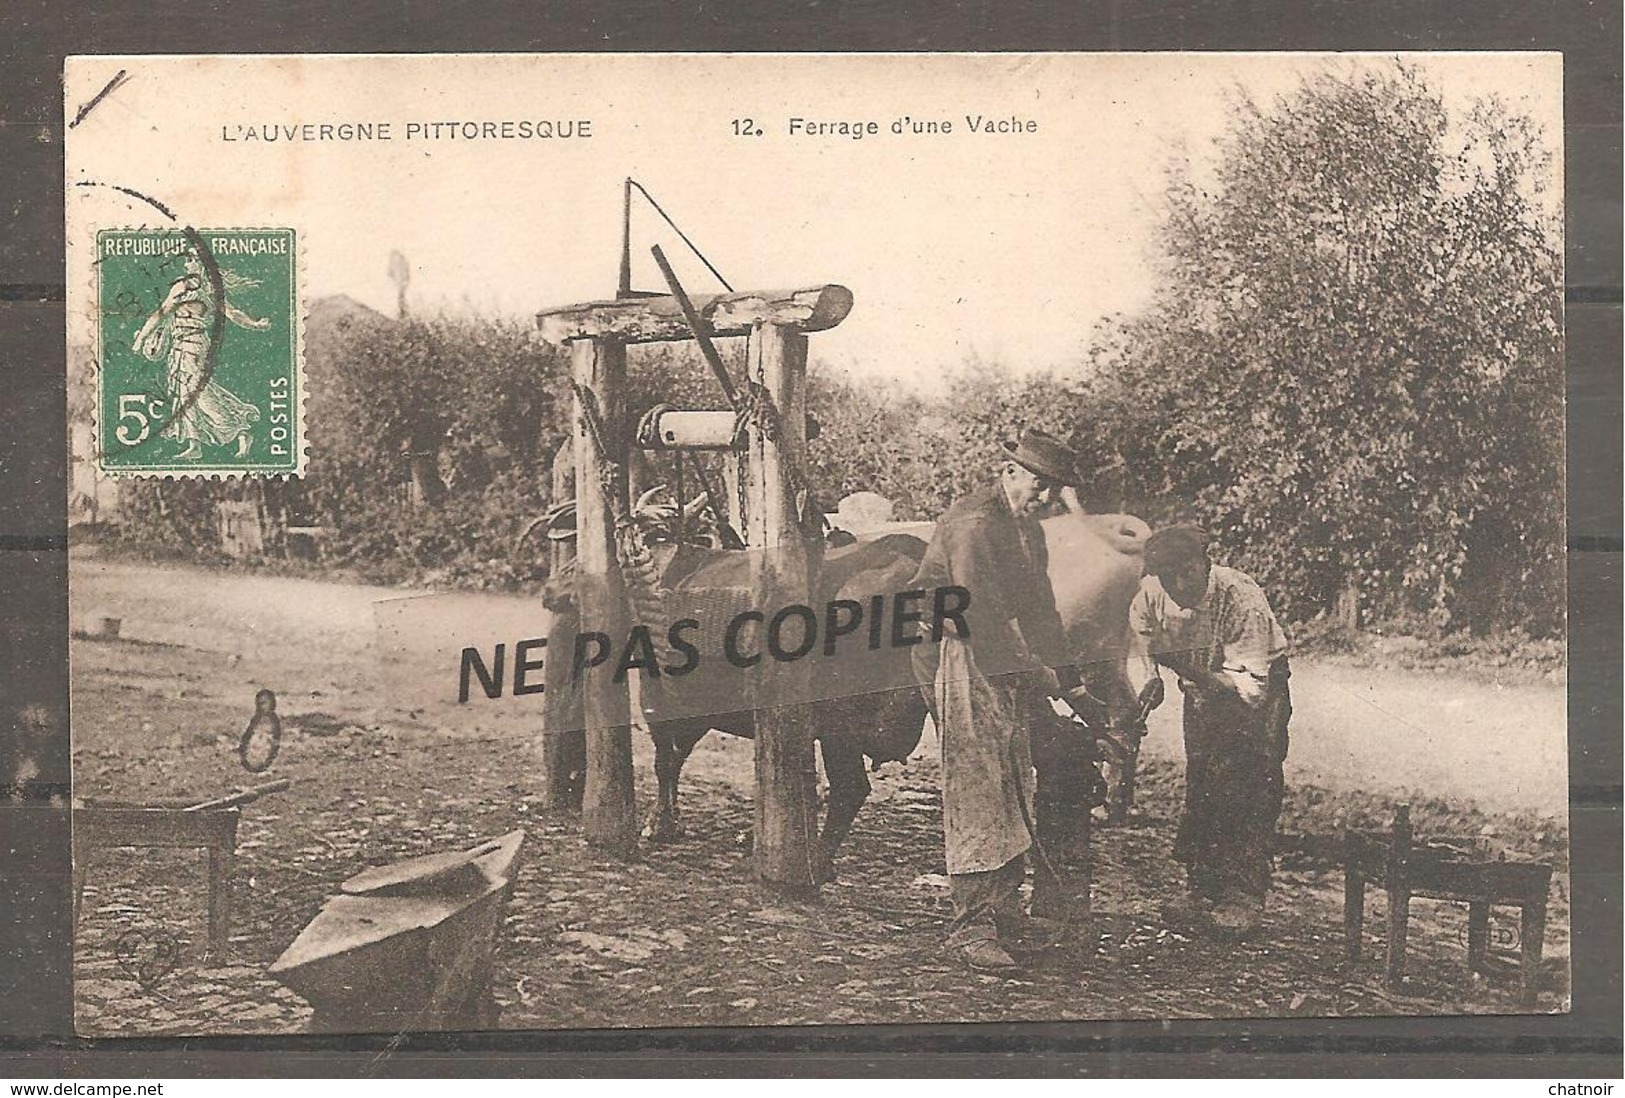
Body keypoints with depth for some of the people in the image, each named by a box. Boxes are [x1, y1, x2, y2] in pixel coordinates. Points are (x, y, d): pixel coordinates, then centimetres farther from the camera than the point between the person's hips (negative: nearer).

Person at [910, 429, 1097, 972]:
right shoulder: (971, 523, -15)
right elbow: (983, 610, -21)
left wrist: (1057, 670, 9)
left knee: (1015, 789, 10)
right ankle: (971, 923, -10)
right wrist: (1035, 671, -17)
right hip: (964, 663, -10)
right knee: (976, 792, -11)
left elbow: (1037, 605, 19)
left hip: (1010, 669, 10)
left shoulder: (1026, 526, 18)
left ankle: (1004, 907, 19)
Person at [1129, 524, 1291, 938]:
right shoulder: (1151, 593, -20)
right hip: (1201, 690, 5)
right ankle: (1201, 886, 15)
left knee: (1248, 787, -12)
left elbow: (1251, 690, -38)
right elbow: (1140, 626, 8)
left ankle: (1245, 897, -5)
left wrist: (1190, 668, -43)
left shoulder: (1243, 600, -35)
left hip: (1257, 687, -5)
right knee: (1199, 786, 5)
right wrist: (1152, 674, -6)